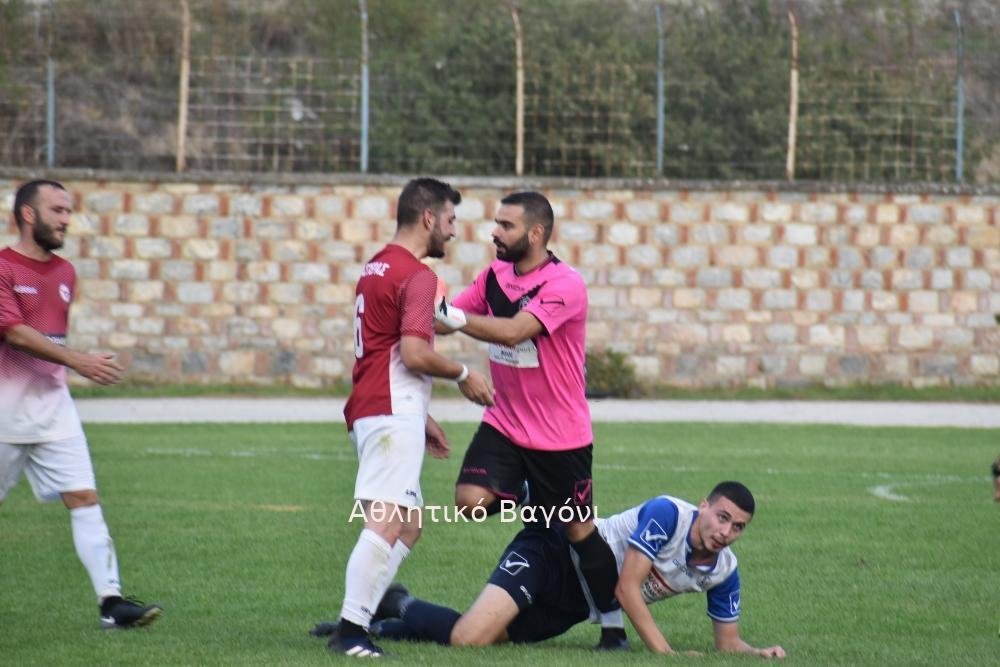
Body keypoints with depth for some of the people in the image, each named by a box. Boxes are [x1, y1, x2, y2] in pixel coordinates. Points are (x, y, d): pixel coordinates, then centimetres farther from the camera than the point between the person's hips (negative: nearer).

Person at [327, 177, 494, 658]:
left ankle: (357, 619, 10)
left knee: (409, 525, 15)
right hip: (393, 415, -10)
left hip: (371, 409, 10)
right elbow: (415, 353, -21)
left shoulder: (377, 266, 19)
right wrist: (463, 375, -4)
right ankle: (351, 630, -20)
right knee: (387, 523, -15)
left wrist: (421, 417, 28)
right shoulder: (417, 275, -11)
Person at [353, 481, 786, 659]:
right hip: (551, 556, -6)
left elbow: (727, 641, 8)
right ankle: (400, 606, 6)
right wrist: (665, 652, -27)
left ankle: (379, 628, 16)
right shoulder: (666, 514, -22)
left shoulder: (724, 572, -2)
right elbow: (628, 588, -23)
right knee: (469, 637, -24)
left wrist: (758, 652, -13)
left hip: (575, 606, 6)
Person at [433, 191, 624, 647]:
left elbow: (513, 332, -32)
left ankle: (614, 623, 19)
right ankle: (523, 497, 17)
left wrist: (450, 315, -38)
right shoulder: (494, 276, 3)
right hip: (505, 423, 5)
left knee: (578, 529, 3)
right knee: (471, 499, -17)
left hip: (560, 434, -5)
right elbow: (446, 318, 3)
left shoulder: (565, 285, -20)